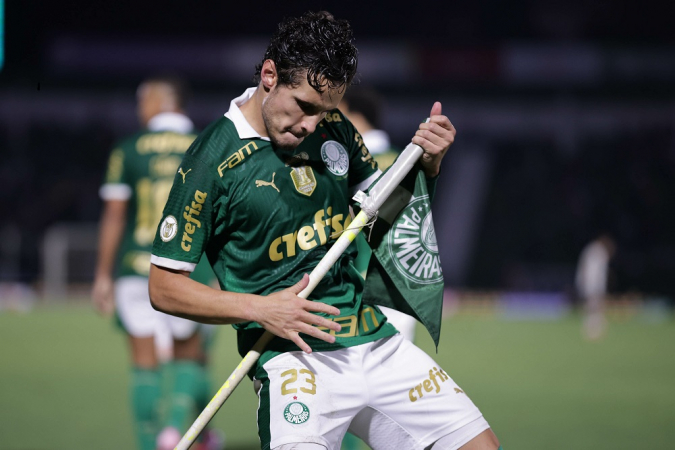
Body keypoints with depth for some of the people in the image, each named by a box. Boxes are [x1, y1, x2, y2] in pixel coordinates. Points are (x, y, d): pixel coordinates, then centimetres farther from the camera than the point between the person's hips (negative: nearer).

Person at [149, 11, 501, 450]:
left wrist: (426, 165, 3)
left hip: (377, 339, 6)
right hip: (294, 355, -5)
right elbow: (164, 287, -7)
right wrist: (260, 308, -17)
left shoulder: (334, 129, 6)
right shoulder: (214, 159, -10)